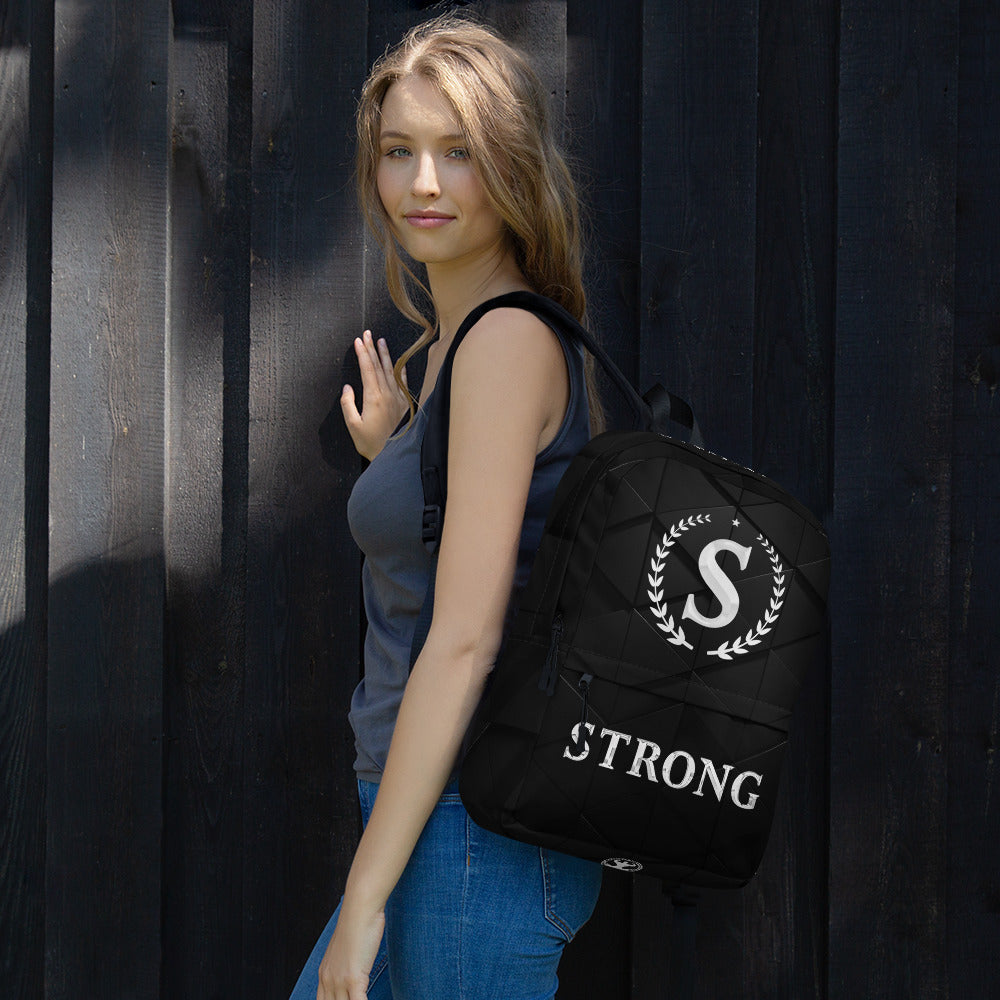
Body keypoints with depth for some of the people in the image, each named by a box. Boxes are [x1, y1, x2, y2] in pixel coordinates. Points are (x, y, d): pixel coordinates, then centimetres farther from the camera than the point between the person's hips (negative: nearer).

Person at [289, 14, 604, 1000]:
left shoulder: (509, 339, -14)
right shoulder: (446, 344, 14)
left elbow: (465, 640, -19)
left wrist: (365, 896, -18)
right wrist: (390, 458, 13)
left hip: (479, 836, -10)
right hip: (441, 832, 10)